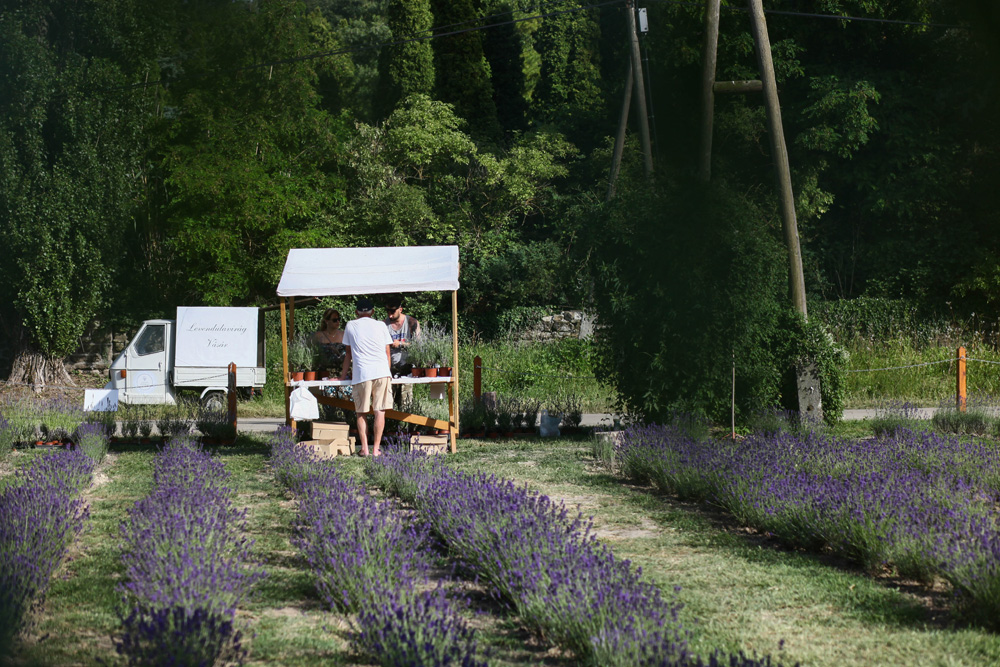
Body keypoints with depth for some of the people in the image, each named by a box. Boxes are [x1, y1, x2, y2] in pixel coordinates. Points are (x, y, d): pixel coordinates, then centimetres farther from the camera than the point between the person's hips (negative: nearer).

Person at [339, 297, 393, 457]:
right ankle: (376, 448, -3)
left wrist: (343, 375, 30)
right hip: (382, 372, 1)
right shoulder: (380, 326, 15)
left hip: (361, 374, -1)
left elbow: (348, 353, 19)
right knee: (380, 411, 1)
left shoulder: (350, 326, 13)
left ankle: (364, 448, 0)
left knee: (361, 413, 8)